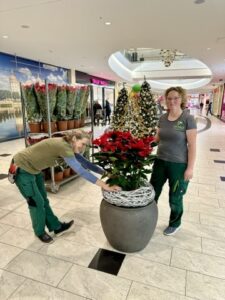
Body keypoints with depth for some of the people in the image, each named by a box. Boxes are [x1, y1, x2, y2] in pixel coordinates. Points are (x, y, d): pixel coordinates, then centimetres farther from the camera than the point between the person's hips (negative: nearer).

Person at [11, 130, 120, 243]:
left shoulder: (68, 146, -4)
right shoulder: (63, 146, -32)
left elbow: (85, 163, 0)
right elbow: (81, 171, -37)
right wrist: (104, 185, -36)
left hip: (33, 169, 9)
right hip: (21, 169, -9)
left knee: (43, 199, 17)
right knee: (37, 202, 4)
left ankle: (55, 226, 33)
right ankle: (40, 232, 28)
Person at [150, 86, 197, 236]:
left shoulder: (188, 118, -12)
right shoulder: (163, 118, 3)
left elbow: (192, 145, -12)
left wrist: (190, 168, -14)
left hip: (179, 164, -5)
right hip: (160, 161, 5)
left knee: (175, 198, 12)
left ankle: (175, 223, 39)